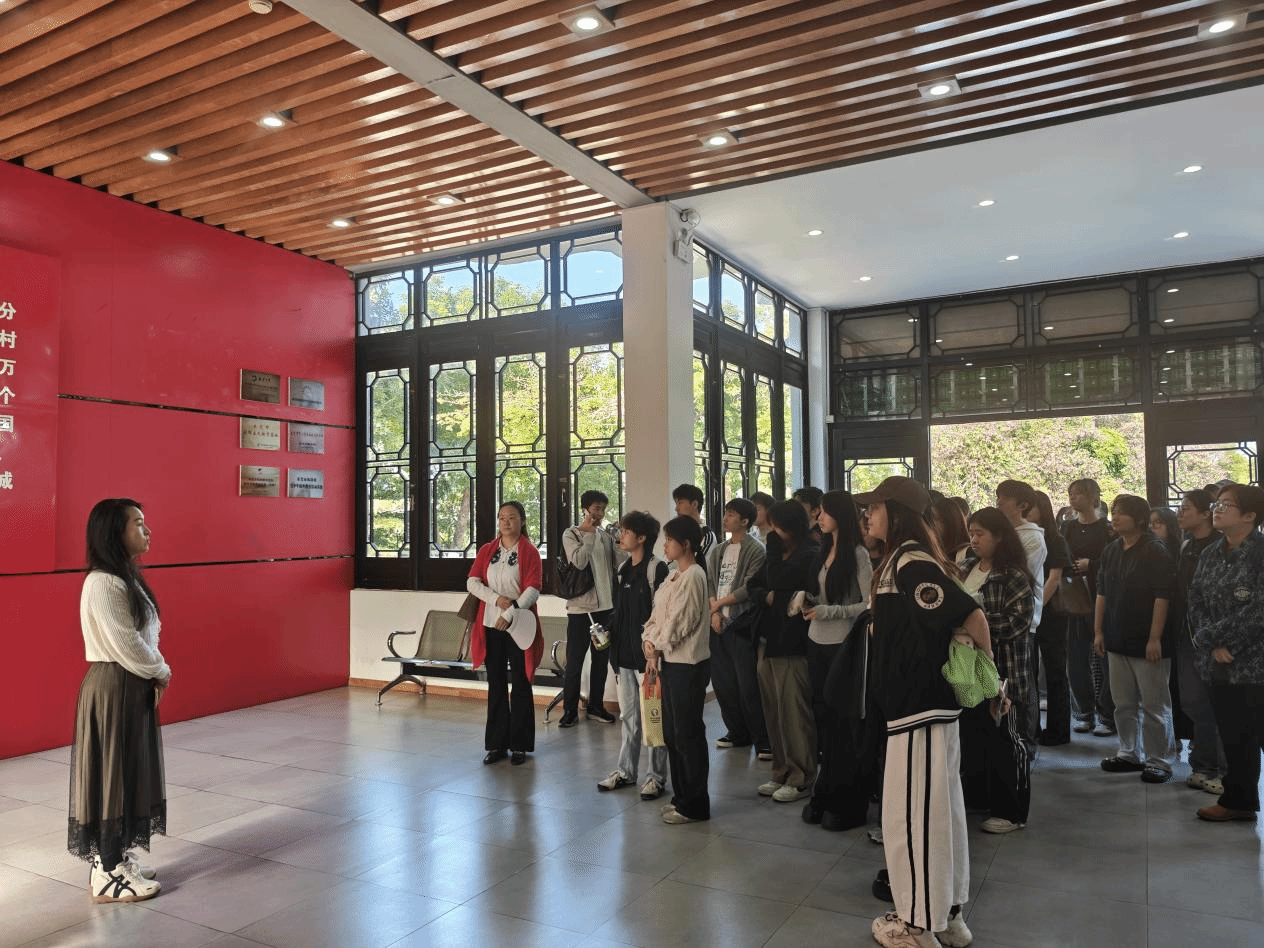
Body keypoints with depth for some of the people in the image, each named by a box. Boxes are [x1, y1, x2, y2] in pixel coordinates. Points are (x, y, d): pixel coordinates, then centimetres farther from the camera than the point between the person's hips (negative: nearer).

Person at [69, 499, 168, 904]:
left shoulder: (127, 578, 10)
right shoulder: (102, 583, -20)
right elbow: (125, 645, -21)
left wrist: (156, 672, 1)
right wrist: (161, 672, -8)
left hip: (134, 688, 10)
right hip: (113, 690, -10)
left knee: (130, 775, 17)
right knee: (112, 777, 1)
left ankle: (117, 857, 30)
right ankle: (106, 875, 12)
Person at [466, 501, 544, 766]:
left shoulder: (529, 552, -2)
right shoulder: (486, 551, 10)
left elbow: (533, 589, -11)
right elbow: (472, 582, 1)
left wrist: (510, 613, -20)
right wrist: (497, 599, -15)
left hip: (518, 627, -3)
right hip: (490, 625, 4)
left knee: (520, 685, 3)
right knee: (496, 685, 9)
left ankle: (519, 745, 13)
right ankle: (496, 744, 18)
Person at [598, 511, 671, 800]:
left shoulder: (657, 569, -12)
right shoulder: (622, 570, 12)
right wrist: (609, 635, 8)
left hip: (647, 654, -7)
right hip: (624, 654, 7)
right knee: (628, 716, 17)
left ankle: (657, 776, 14)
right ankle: (626, 771, 28)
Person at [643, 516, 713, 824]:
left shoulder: (693, 576, -16)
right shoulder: (674, 575, 13)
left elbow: (680, 621, -19)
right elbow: (658, 614, 13)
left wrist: (657, 647, -7)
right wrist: (649, 641, -2)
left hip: (688, 664, -9)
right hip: (669, 661, 10)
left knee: (687, 732, -1)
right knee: (672, 731, 15)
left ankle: (694, 805, 11)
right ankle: (681, 796, 28)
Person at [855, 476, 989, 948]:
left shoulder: (912, 563, -19)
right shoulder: (901, 560, 11)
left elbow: (970, 613, -24)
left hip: (920, 705, -10)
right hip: (924, 700, 10)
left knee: (912, 812, 1)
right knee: (937, 807, 17)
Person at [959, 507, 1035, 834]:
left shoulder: (1014, 575, -12)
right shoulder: (966, 568, 9)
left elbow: (1017, 620, -20)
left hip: (998, 667, -7)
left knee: (1000, 735, 1)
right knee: (970, 730, 14)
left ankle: (1011, 811, 14)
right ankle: (976, 795, 31)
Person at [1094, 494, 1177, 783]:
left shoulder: (1156, 552, -10)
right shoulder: (1111, 551, 10)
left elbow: (1162, 598, -14)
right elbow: (1102, 593, 13)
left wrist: (1155, 638, -18)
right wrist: (1098, 631, 9)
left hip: (1147, 642, -7)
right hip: (1118, 640, 7)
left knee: (1154, 705, 2)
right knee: (1124, 703, 14)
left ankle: (1158, 761, 12)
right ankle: (1129, 754, 26)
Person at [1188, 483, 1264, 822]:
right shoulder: (1210, 555, 10)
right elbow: (1195, 602, 6)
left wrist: (1211, 637, -11)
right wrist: (1214, 646, -8)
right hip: (1221, 664, 6)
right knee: (1233, 736, 14)